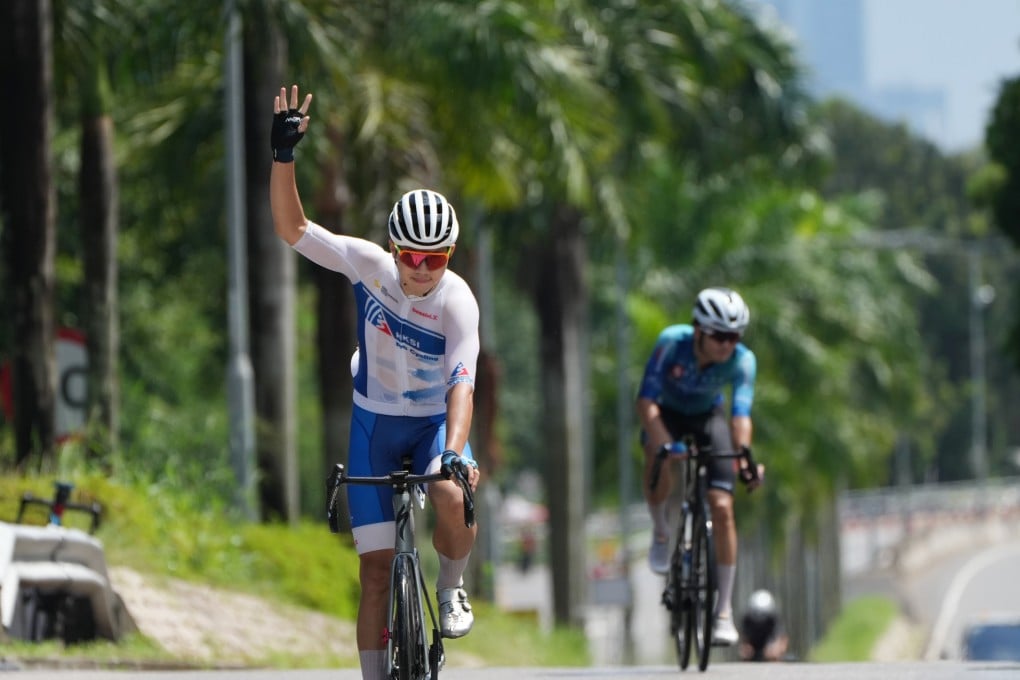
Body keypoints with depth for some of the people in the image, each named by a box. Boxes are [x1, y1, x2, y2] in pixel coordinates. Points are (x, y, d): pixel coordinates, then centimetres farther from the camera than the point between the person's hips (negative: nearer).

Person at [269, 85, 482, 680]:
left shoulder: (458, 302, -24)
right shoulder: (369, 266, -18)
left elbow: (462, 384, -32)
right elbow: (292, 228, -22)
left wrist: (454, 454, -47)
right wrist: (284, 154, -33)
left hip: (436, 421, -1)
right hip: (374, 422, 1)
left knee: (455, 501, -33)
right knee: (377, 568, -3)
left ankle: (452, 590, -2)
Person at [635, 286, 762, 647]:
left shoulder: (742, 360, -28)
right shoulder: (672, 342, -33)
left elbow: (741, 414, -37)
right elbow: (646, 401, -36)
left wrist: (744, 457, -56)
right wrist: (665, 445, -52)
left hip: (709, 417, 1)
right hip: (668, 412, -1)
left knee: (723, 508, -13)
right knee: (658, 465, -35)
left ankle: (724, 612, -5)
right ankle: (660, 531, -2)